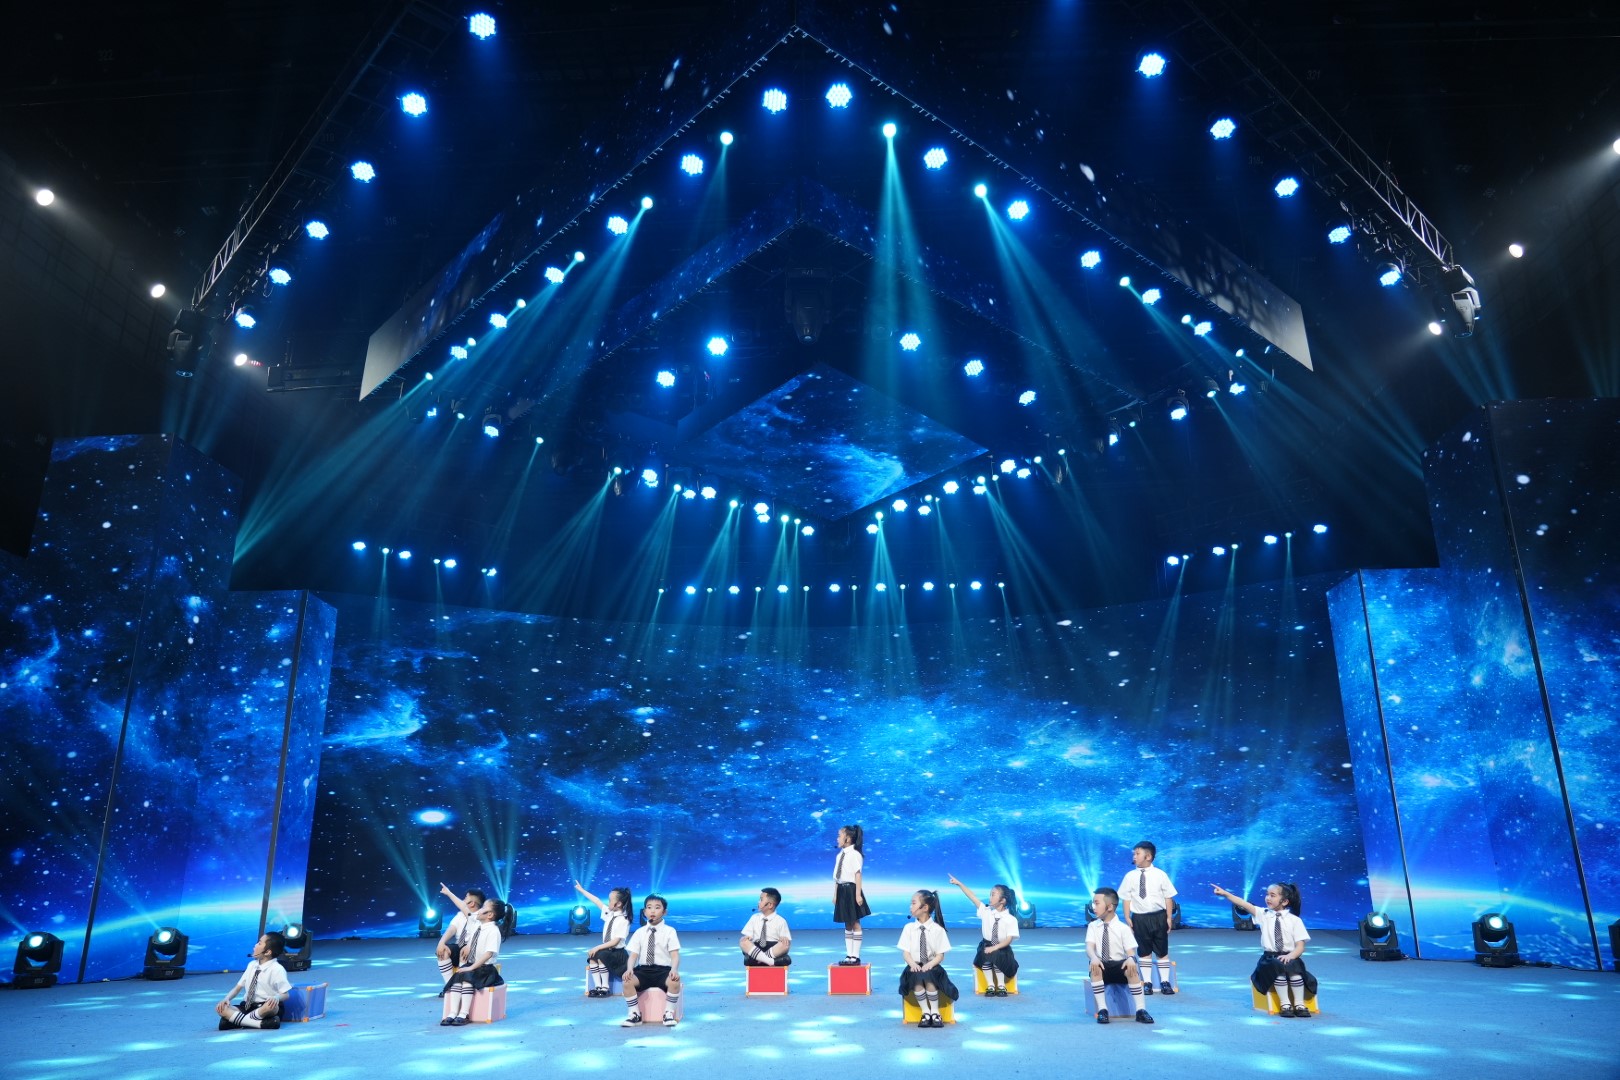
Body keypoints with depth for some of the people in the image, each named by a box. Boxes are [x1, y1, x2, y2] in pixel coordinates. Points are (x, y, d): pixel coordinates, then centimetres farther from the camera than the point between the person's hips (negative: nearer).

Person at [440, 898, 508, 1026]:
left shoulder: (493, 931, -16)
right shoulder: (477, 927, 9)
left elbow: (489, 953, -24)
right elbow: (467, 946, 20)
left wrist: (471, 968, -24)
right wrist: (462, 963, 6)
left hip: (485, 968, -7)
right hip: (471, 965, 7)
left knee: (467, 977, -30)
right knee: (457, 978, -20)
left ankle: (463, 1015, -31)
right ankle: (453, 1014, -26)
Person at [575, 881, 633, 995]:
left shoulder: (623, 920, -19)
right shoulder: (609, 913, 3)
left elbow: (615, 942, -22)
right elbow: (597, 901, 8)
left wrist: (597, 947, -22)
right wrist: (581, 890, 13)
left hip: (618, 953, -8)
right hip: (607, 950, 8)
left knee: (600, 955, -28)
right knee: (591, 957, -8)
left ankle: (605, 988, -17)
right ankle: (598, 986, -9)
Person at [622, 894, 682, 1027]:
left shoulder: (669, 931, 2)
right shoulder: (639, 932, 10)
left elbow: (675, 954, -5)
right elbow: (634, 954, 4)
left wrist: (674, 970, -25)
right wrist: (629, 969, -17)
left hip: (664, 970, -2)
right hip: (643, 970, 2)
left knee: (674, 982, -35)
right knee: (627, 981, -28)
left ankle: (669, 1013, -12)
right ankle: (635, 1014, -8)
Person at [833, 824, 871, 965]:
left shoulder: (854, 854, -12)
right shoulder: (840, 854, 10)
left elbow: (858, 875, -15)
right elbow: (837, 877, 12)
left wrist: (858, 894, -18)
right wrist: (835, 894, 12)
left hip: (851, 890, -8)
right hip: (842, 890, 8)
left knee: (855, 923, 0)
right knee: (847, 924, 13)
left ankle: (855, 956, 5)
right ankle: (849, 955, 19)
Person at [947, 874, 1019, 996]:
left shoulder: (1011, 919, -13)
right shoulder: (986, 911, -4)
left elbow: (1008, 940, -18)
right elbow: (973, 898, -8)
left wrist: (995, 948, -31)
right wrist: (959, 884, -13)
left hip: (1002, 949, -2)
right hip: (987, 946, 2)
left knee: (995, 956, -32)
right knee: (985, 955, -30)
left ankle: (1001, 986, -9)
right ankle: (990, 986, -13)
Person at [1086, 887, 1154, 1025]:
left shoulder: (1123, 928, 0)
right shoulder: (1093, 926, 4)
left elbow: (1131, 951, -7)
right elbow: (1089, 947, -11)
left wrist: (1130, 959, -34)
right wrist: (1094, 958, -36)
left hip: (1120, 966, -1)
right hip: (1102, 967, 1)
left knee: (1132, 969, -34)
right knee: (1094, 968, -35)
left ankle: (1140, 1010, -26)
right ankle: (1102, 1009, -29)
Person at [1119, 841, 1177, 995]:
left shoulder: (1160, 875, -6)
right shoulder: (1130, 876, -3)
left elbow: (1168, 897, -1)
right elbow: (1127, 898, 0)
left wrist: (1169, 917, -4)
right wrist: (1127, 918, -3)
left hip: (1158, 917, -1)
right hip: (1139, 918, 1)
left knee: (1162, 951, 10)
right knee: (1143, 951, 9)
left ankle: (1165, 982, 21)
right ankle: (1147, 983, 18)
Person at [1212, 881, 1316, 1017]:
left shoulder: (1295, 920, 0)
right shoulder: (1263, 914, 4)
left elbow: (1300, 946, -3)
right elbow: (1244, 904, -8)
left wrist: (1290, 956, -23)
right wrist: (1225, 893, -21)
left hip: (1289, 957, -1)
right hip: (1270, 958, 1)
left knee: (1293, 967, -32)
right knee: (1278, 967, -31)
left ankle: (1299, 1004, -19)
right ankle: (1285, 1004, -20)